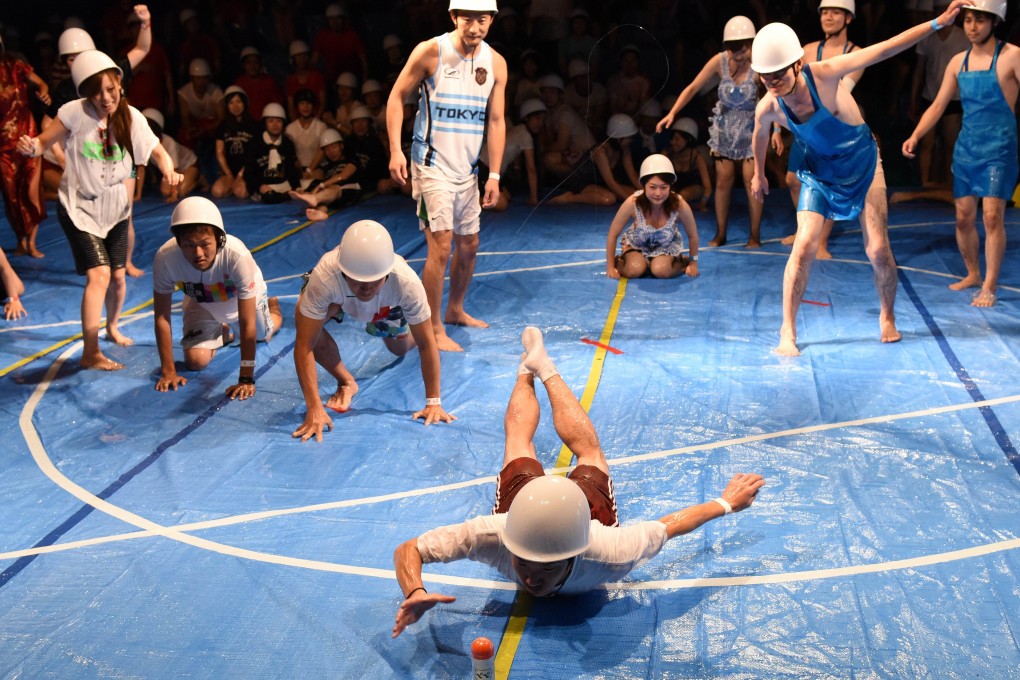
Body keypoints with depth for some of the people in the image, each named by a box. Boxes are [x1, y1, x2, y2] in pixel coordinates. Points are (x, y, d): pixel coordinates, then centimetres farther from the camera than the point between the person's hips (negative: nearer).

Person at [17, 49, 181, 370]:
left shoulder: (131, 117, -9)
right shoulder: (75, 112, -17)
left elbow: (158, 152, -1)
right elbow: (43, 142, -10)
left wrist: (170, 172, -22)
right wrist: (30, 147, -33)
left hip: (115, 207, 4)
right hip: (79, 207, -4)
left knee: (117, 276, 12)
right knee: (99, 274, -17)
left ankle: (112, 327, 43)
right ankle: (91, 353, -9)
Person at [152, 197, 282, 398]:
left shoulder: (237, 256, -47)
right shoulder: (165, 257, -40)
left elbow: (247, 323, -39)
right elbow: (161, 316, -26)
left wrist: (246, 379, -37)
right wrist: (168, 371, -24)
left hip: (244, 297, -1)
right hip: (201, 304, 1)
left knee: (263, 334, 22)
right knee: (195, 361, -9)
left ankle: (272, 307, 59)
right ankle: (223, 334, 26)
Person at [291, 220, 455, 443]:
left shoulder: (407, 282, -44)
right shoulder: (324, 277, -47)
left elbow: (427, 343, -33)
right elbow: (304, 345, -43)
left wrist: (433, 403, -32)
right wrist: (314, 409, -48)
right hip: (341, 299, -1)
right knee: (304, 317, -31)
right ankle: (345, 382, -6)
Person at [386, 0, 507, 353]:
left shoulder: (496, 63, 2)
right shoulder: (430, 52, -10)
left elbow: (496, 121, 4)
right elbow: (397, 97, -5)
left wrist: (494, 174, -1)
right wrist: (395, 151, -15)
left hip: (467, 169, 6)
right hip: (432, 165, -6)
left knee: (469, 244, 15)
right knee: (441, 244, -12)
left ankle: (455, 310, 36)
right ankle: (433, 329, -3)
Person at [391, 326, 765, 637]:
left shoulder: (608, 553, -49)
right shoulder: (490, 534, -49)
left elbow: (670, 524, -30)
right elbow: (407, 550, -39)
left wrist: (725, 504, -14)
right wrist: (415, 593, -59)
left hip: (589, 504, 1)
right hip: (522, 501, 0)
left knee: (587, 448, 34)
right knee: (518, 435, 33)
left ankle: (545, 369, 56)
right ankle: (528, 371, 60)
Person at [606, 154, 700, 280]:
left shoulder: (680, 205, -32)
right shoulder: (633, 203, -34)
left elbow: (693, 236, -13)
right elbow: (613, 234, -19)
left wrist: (693, 263, -2)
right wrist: (610, 267, -15)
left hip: (667, 246, 1)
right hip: (636, 244, -1)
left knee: (661, 271, -27)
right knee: (635, 271, -28)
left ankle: (681, 264, 9)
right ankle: (620, 263, 9)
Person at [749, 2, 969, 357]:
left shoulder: (824, 74, -29)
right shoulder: (767, 108, -20)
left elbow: (883, 49, -25)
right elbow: (760, 135, 5)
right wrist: (759, 174, 19)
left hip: (863, 165, -1)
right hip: (819, 174, 1)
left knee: (878, 251, -3)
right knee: (804, 245, -16)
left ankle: (887, 316, 25)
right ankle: (788, 331, -7)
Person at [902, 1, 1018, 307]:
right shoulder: (958, 62, 9)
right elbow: (938, 104, 11)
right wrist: (915, 136, -1)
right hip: (966, 147, 5)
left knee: (992, 214, -12)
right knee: (964, 217, 7)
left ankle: (989, 287, -5)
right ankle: (973, 275, 26)